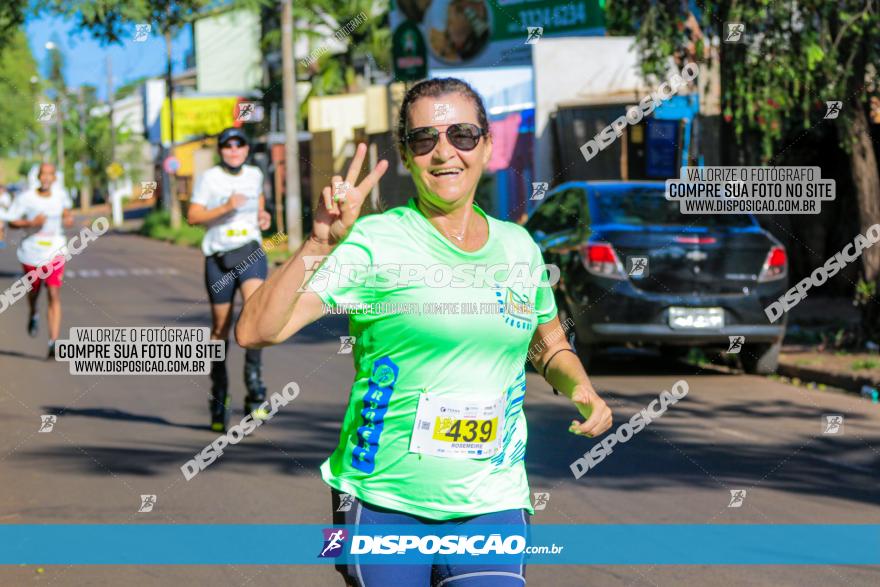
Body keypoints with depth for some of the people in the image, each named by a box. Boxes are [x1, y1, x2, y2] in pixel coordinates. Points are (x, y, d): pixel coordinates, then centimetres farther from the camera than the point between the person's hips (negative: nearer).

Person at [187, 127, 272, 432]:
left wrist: (263, 215, 8)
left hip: (251, 251, 2)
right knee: (220, 327, 5)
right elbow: (193, 216, -9)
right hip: (219, 256, -1)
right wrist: (225, 207, -22)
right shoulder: (209, 178, -3)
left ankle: (254, 379, -21)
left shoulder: (254, 174, 9)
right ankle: (219, 396, 19)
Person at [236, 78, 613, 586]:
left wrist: (582, 390, 7)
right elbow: (256, 332, -16)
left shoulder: (518, 247, 8)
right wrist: (320, 243, -26)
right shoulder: (374, 242, -7)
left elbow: (549, 344, 27)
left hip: (492, 505, 3)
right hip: (381, 504, -3)